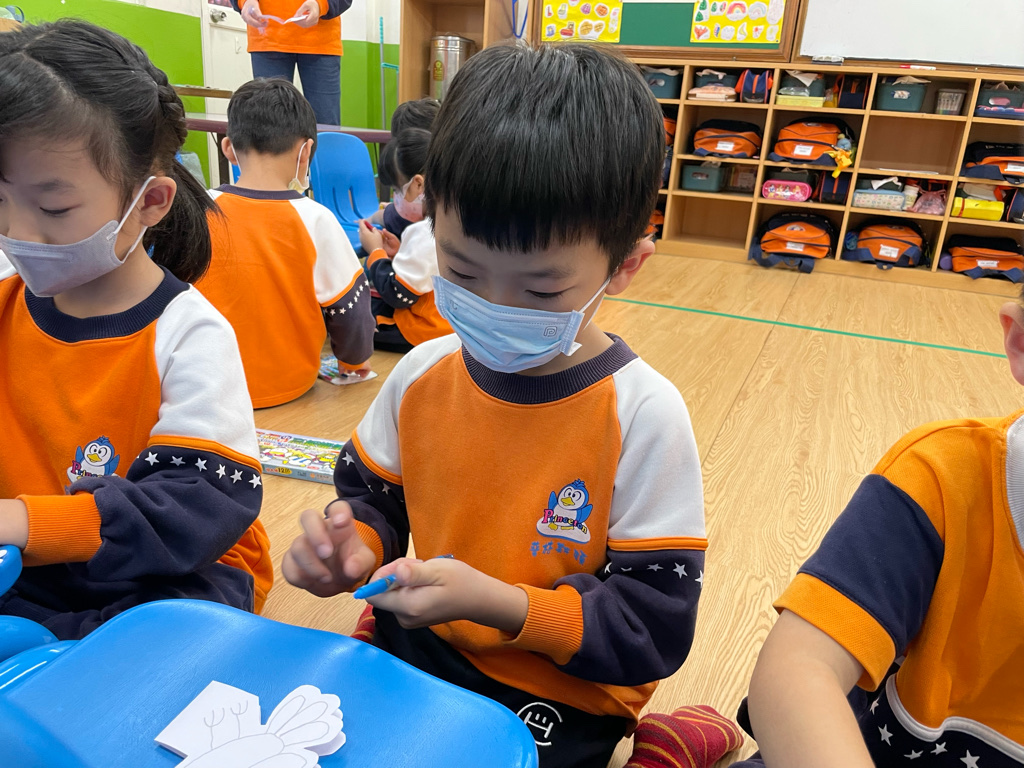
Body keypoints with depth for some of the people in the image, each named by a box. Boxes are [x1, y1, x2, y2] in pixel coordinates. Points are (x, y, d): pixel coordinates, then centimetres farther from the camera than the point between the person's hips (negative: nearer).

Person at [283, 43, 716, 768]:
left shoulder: (642, 415, -19)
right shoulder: (422, 374, -6)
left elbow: (656, 629, -16)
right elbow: (374, 497, 10)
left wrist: (500, 605, -26)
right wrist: (356, 546, -12)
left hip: (555, 703, -3)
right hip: (407, 650, 4)